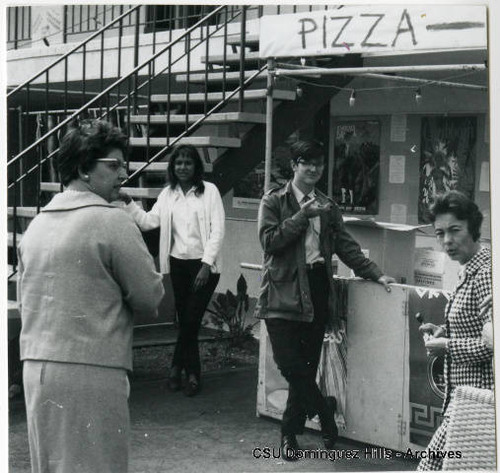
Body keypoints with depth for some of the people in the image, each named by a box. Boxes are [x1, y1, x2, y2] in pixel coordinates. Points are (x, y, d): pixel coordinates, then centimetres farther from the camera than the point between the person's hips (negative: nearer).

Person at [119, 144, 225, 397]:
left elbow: (217, 230, -8)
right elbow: (148, 221, 1)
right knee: (185, 320, 7)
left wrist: (206, 265, -14)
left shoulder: (209, 191, -4)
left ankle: (177, 368, 12)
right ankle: (192, 375, 18)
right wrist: (127, 202, -11)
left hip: (204, 264, -4)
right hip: (178, 263, 4)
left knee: (191, 320, -5)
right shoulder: (168, 194, 9)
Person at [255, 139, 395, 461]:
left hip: (317, 290, 4)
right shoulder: (274, 201, 2)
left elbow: (346, 246, 13)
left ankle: (291, 432, 16)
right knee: (289, 362, -12)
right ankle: (324, 409, 9)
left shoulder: (327, 206, 16)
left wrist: (376, 274, 4)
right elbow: (269, 240, -11)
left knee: (308, 364, 5)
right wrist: (302, 215, -15)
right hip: (284, 292, -4)